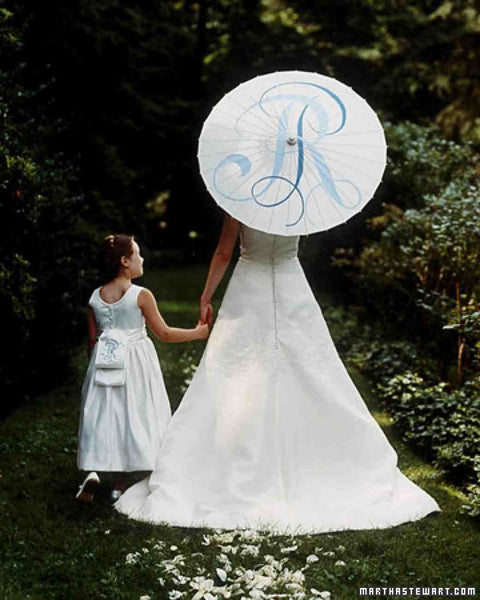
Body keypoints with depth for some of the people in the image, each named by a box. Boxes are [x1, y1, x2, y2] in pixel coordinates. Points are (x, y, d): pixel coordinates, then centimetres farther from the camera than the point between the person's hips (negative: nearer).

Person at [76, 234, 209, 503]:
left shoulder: (95, 298, 1)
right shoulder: (141, 295, -13)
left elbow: (93, 341, 6)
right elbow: (164, 333, -7)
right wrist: (197, 333, 4)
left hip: (104, 363, 4)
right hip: (136, 364, -4)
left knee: (104, 416, 12)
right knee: (131, 418, 7)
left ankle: (93, 471, -8)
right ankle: (120, 484, 11)